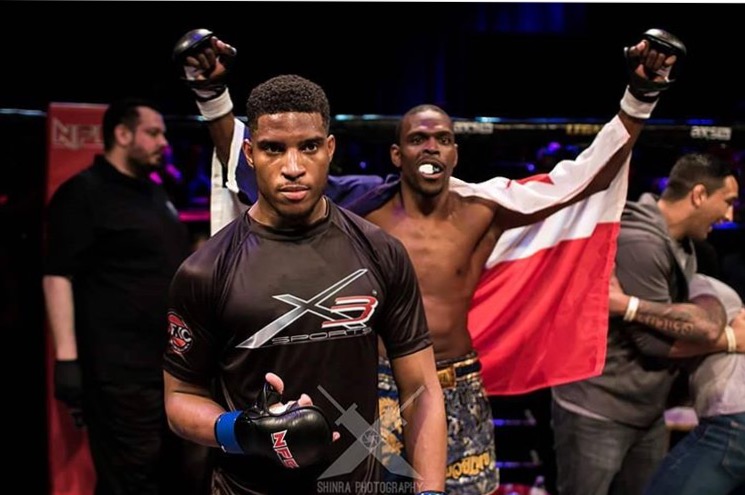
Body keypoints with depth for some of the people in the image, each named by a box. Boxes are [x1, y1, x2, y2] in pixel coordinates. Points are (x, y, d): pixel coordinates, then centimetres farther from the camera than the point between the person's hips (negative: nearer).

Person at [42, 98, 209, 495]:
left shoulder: (155, 195, 18)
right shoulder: (84, 194, -8)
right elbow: (58, 276, -15)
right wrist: (67, 358, -21)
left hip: (178, 365, 9)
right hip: (123, 374, -9)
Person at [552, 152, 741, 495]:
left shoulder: (683, 246, 7)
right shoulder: (640, 241, -21)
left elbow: (709, 321, -9)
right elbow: (655, 342, -21)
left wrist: (631, 305, -25)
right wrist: (731, 340, -10)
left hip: (648, 413, 9)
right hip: (597, 413, -8)